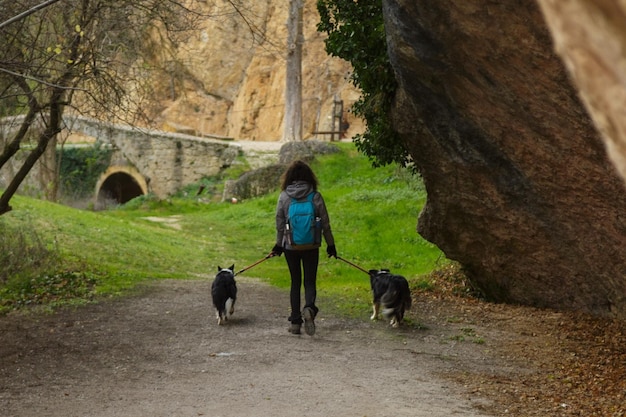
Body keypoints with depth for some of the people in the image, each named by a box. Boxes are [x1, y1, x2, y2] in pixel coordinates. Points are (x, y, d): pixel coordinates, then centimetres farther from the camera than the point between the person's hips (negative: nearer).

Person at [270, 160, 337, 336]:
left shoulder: (284, 196, -5)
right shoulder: (315, 196, -6)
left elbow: (279, 224, 1)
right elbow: (325, 223, -1)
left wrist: (278, 245, 13)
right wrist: (330, 245, 9)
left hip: (290, 247, 1)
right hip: (311, 247, -1)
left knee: (295, 283, 12)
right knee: (310, 281, 6)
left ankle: (295, 322, 12)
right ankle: (309, 308, -24)